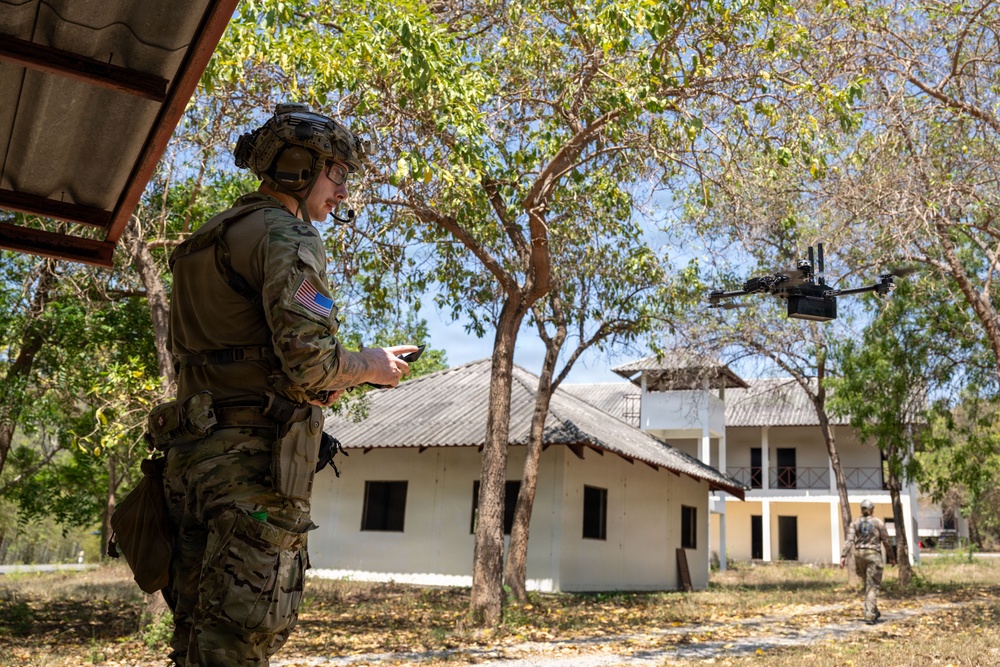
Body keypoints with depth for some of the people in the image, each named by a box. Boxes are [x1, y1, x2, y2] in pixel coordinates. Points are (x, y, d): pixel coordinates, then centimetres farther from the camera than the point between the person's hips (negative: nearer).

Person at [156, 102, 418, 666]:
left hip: (193, 453, 9)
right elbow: (306, 358, -21)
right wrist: (368, 367, -2)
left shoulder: (211, 240, 21)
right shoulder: (286, 234, -8)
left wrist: (319, 388, 20)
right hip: (254, 460, -9)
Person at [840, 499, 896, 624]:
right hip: (873, 555, -4)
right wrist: (892, 557, 12)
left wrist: (843, 556, -13)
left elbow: (849, 540, -8)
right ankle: (869, 616, -13)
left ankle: (874, 611, 31)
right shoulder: (878, 522, -3)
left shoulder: (855, 523, 4)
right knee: (872, 586, -3)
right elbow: (886, 541, -1)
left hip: (859, 555, 4)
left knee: (868, 584, 21)